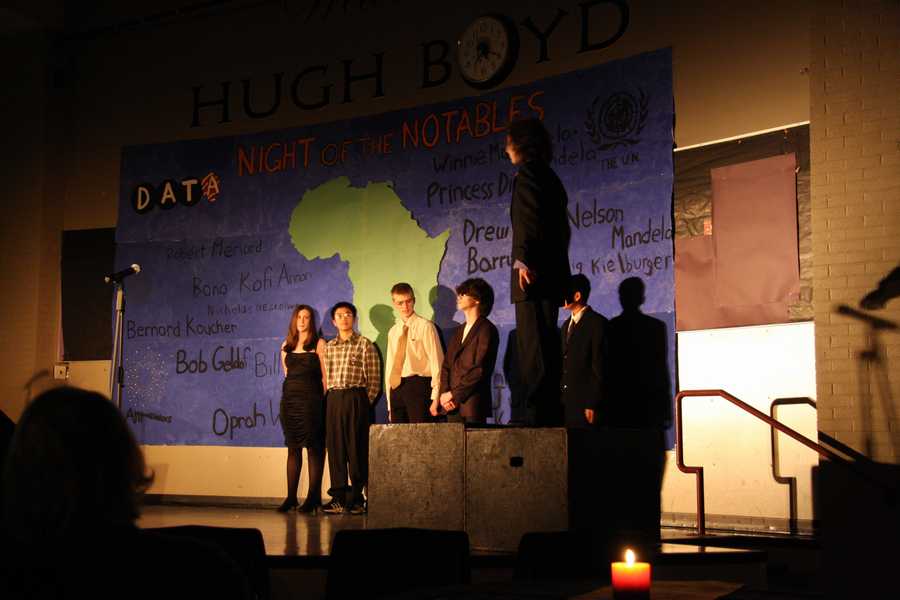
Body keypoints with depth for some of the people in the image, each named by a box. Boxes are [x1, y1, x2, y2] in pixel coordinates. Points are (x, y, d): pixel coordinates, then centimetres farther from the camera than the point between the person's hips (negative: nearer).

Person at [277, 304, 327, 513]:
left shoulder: (319, 344, 0)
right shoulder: (286, 346, 15)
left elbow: (325, 376, -3)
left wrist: (321, 400, -7)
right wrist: (290, 392, 11)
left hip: (311, 399, -5)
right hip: (289, 399, 5)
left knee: (314, 448, -4)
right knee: (293, 447, 6)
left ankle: (313, 497, -3)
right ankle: (291, 497, 8)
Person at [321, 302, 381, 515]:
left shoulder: (364, 345, 1)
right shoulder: (329, 346, 15)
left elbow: (374, 379, -1)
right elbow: (326, 377, 18)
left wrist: (364, 402, -4)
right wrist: (329, 397, 7)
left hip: (356, 399, -4)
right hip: (333, 399, 4)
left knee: (356, 449, -2)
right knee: (335, 448, 3)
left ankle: (356, 499, 3)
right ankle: (339, 498, 9)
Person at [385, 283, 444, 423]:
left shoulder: (425, 326, -2)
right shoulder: (393, 332, 16)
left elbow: (436, 362, -6)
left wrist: (435, 397, -13)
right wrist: (389, 405, 13)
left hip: (418, 386, -5)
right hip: (397, 389, 5)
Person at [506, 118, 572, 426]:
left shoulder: (528, 171, -4)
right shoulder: (550, 177, 23)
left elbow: (529, 218, -18)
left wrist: (523, 259, -26)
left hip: (533, 275, -10)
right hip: (551, 273, 10)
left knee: (533, 351, -11)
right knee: (544, 351, 11)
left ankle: (540, 416, -13)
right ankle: (551, 414, 14)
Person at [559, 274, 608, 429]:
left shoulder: (596, 322, -5)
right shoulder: (566, 325, 20)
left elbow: (599, 366, -11)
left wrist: (592, 404, -15)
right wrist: (560, 399, 10)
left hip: (585, 401, -7)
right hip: (567, 401, 7)